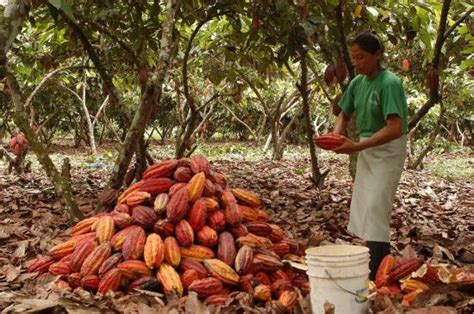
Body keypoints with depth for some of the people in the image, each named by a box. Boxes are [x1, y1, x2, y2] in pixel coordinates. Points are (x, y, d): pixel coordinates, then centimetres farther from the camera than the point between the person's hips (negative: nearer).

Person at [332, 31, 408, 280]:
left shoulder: (389, 83, -20)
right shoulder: (357, 82, 2)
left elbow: (395, 128, -28)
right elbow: (344, 114, 16)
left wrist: (357, 146, -32)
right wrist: (336, 135, -6)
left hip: (388, 150, -8)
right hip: (367, 149, 8)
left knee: (375, 209, -13)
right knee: (362, 209, 11)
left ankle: (375, 275, -10)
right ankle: (372, 260, 22)